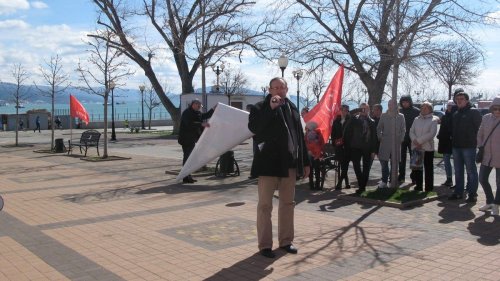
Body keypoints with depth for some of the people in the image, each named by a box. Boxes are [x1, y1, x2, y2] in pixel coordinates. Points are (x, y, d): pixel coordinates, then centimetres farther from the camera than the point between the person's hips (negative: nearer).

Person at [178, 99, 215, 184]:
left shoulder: (197, 113, 13)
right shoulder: (187, 113, -16)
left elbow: (205, 116, 23)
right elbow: (189, 124, -29)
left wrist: (213, 109, 11)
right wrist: (201, 124, -34)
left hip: (192, 139, 10)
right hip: (186, 139, -10)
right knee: (187, 157, -8)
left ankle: (188, 176, 22)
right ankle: (186, 178, -4)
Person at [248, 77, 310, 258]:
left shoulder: (292, 108, 13)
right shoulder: (260, 108, -2)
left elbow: (300, 136, 15)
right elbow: (253, 128, -20)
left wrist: (305, 162, 13)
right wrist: (270, 108, -23)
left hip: (289, 164, 6)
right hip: (268, 163, -5)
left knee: (288, 204, 12)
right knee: (265, 205, -1)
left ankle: (286, 240, 25)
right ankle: (265, 244, 7)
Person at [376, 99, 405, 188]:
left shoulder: (401, 116, 6)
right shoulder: (384, 116, 7)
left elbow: (403, 130, 10)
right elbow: (379, 128, 11)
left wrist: (401, 139, 0)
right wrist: (380, 137, 0)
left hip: (396, 143, 0)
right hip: (385, 142, 0)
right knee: (384, 161, -6)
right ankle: (384, 181, 0)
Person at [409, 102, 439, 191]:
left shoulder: (433, 120, -2)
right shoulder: (416, 119, 12)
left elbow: (431, 134, -14)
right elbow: (411, 132, 5)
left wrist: (419, 141, -16)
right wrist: (415, 141, -13)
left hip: (428, 148, -4)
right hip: (416, 148, 4)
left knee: (428, 169, 3)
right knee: (417, 168, 9)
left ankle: (429, 188, 9)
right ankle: (418, 186, 18)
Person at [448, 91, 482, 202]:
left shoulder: (474, 112, -6)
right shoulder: (455, 114, 15)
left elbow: (479, 128, -9)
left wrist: (474, 139, -9)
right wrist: (453, 138, 11)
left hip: (469, 147, -7)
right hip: (456, 146, 7)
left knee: (471, 171, -2)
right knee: (458, 171, 11)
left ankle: (472, 194, 3)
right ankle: (458, 192, 19)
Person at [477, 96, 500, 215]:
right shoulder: (486, 118, 3)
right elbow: (480, 134, 14)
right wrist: (480, 147, 4)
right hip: (486, 156, 4)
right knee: (482, 179, 9)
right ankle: (489, 202, 28)